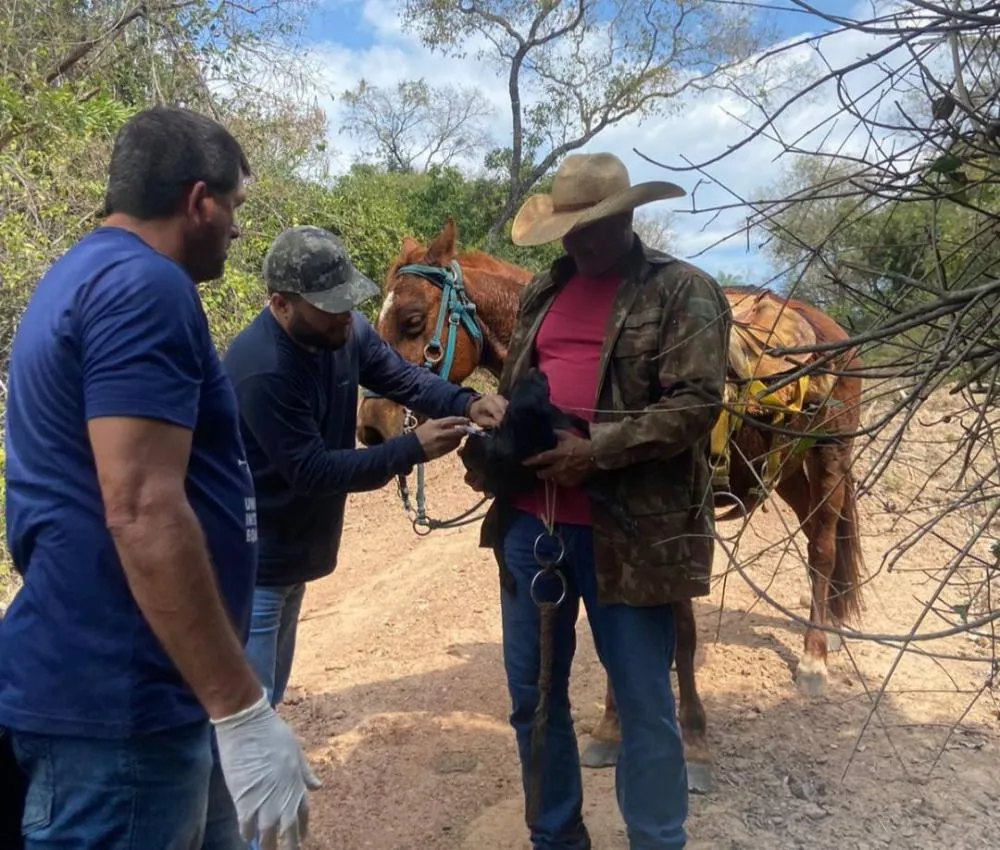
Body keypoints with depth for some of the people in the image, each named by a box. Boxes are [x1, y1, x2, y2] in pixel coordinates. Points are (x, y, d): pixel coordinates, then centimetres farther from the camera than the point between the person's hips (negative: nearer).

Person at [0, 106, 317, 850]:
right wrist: (244, 710, -24)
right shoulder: (143, 286, -18)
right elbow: (142, 513, -28)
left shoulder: (84, 274, 15)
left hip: (116, 682, 10)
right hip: (116, 701, -10)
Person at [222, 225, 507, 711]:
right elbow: (312, 471, -28)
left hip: (292, 553, 8)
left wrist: (467, 404, -21)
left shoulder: (343, 330, -7)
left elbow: (401, 377, -2)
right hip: (253, 563, -8)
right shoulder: (261, 371, -30)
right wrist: (413, 449, -30)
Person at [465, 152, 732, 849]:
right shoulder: (544, 290, 15)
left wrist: (596, 451, -22)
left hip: (627, 528, -6)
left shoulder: (684, 291, -3)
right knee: (532, 693, 16)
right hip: (528, 519, 6)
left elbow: (697, 404, -14)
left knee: (643, 702, 8)